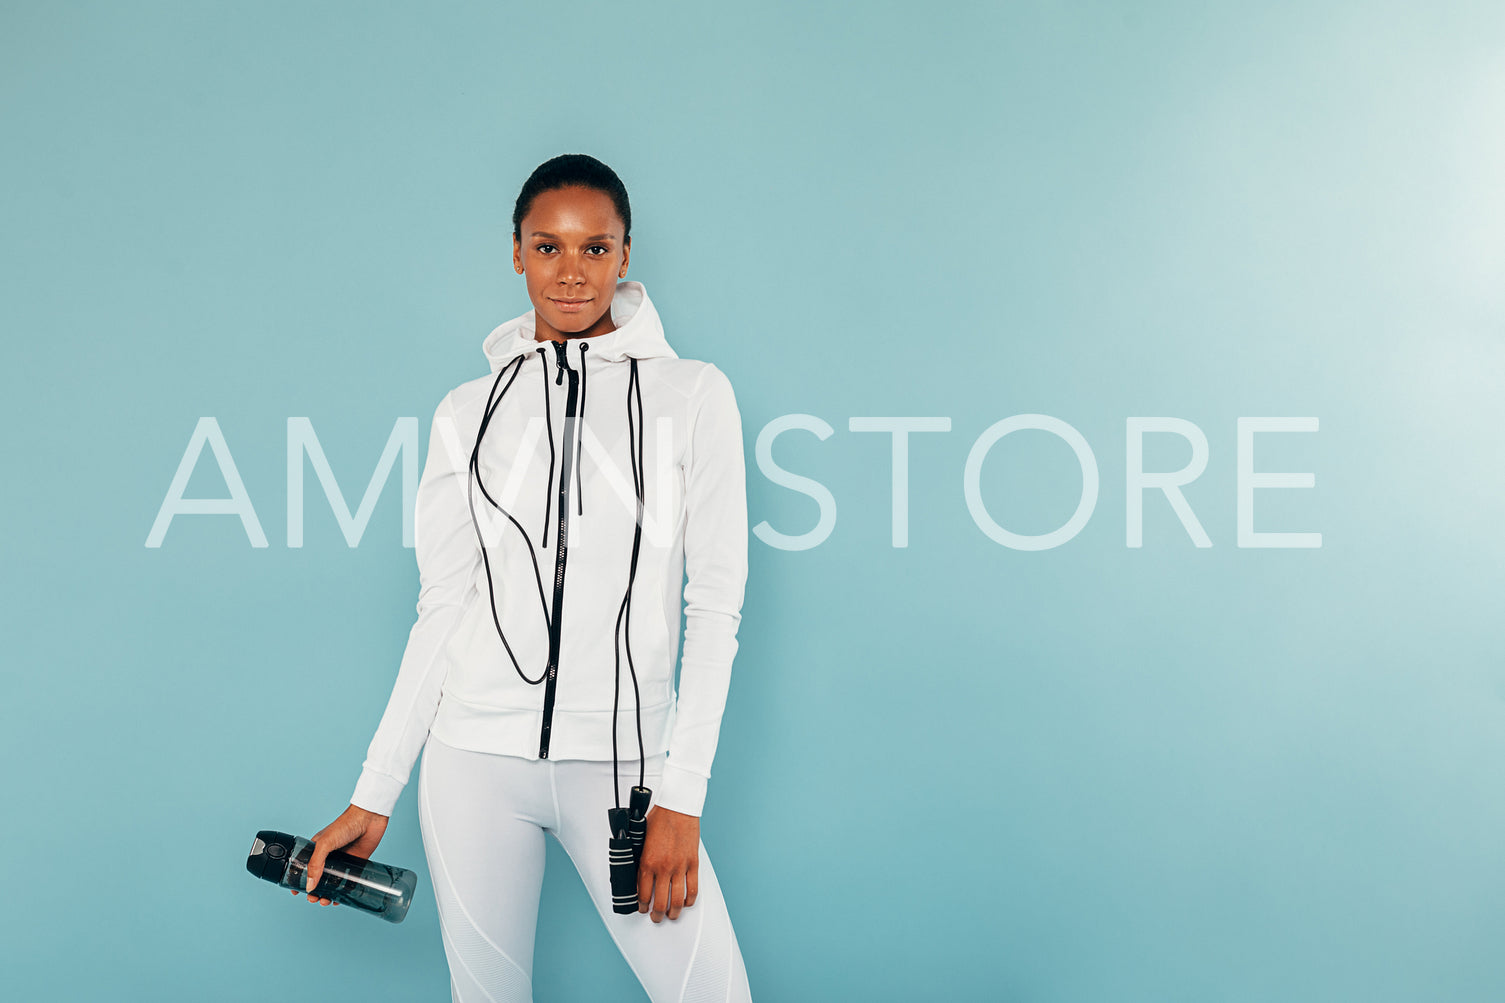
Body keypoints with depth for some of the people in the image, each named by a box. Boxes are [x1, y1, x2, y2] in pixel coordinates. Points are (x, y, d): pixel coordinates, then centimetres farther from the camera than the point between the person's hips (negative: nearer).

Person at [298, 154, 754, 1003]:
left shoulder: (693, 394, 0)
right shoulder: (468, 412, 6)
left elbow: (716, 604, -3)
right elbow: (442, 609, 7)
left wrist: (682, 797, -9)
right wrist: (374, 796, 5)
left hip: (622, 762, -1)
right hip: (475, 754, 2)